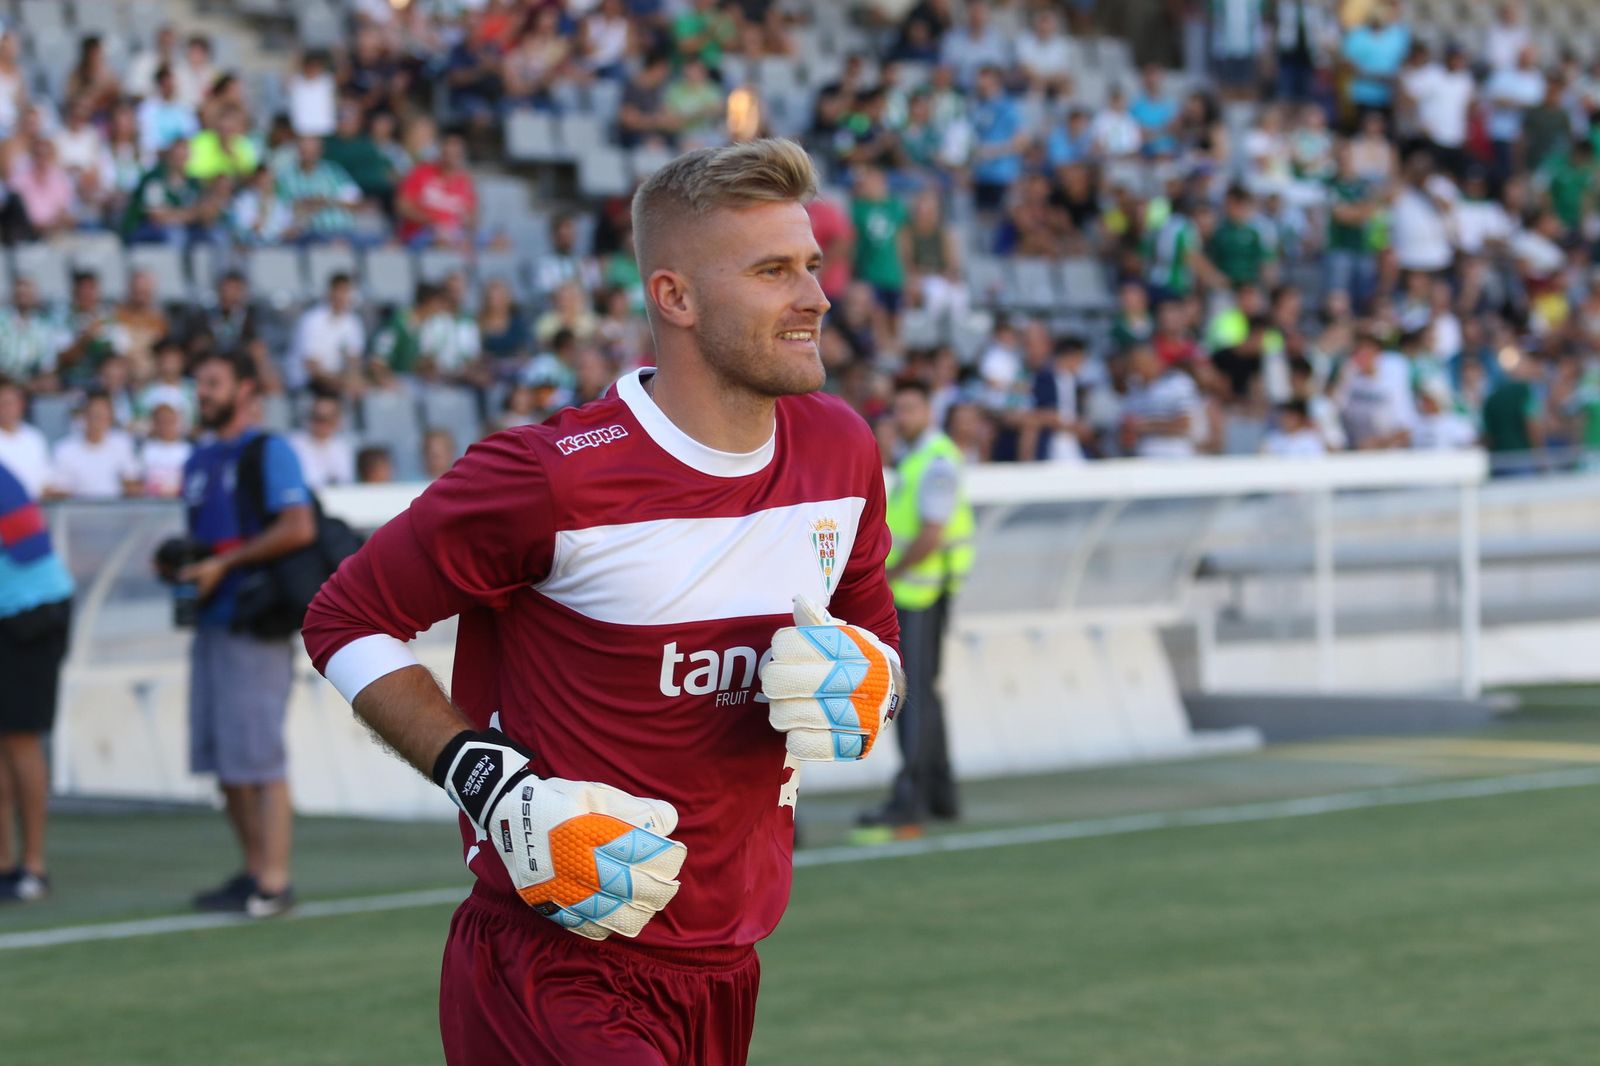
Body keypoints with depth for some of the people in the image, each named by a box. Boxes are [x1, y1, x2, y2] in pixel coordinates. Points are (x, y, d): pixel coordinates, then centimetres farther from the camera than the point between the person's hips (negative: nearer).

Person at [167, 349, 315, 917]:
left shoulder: (269, 451, -5)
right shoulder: (198, 462, 19)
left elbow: (300, 528, -17)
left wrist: (224, 563, -16)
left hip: (254, 621, -8)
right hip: (212, 618, 8)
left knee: (257, 757, -8)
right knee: (221, 757, 8)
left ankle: (273, 882, -6)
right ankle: (253, 870, 16)